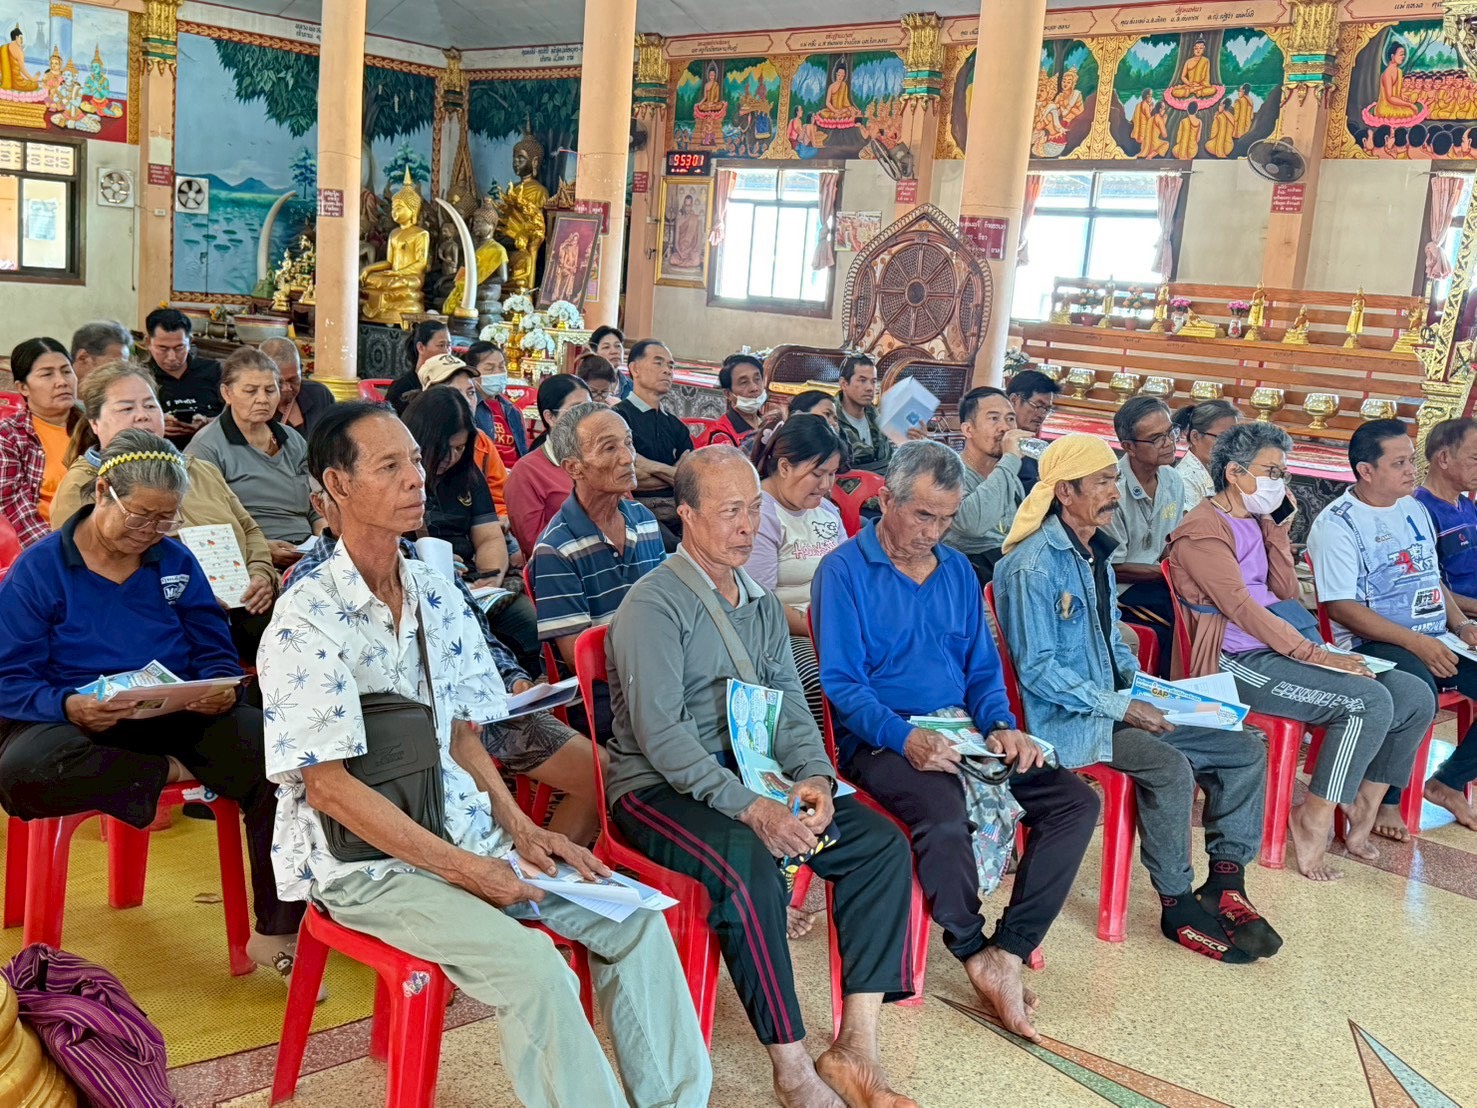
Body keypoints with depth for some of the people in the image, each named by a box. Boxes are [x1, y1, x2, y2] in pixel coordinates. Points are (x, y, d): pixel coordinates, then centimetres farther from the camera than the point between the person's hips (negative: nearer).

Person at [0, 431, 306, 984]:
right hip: (73, 726, -2)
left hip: (178, 719, 3)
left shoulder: (176, 561, 10)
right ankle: (168, 773, -15)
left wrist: (220, 692, -14)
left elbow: (216, 655, 10)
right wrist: (70, 707, -27)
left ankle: (277, 932, -14)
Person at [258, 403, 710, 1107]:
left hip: (465, 830, 7)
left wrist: (518, 829, -2)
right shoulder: (305, 620, -14)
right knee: (535, 969, -26)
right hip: (363, 860, -7)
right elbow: (327, 786, -17)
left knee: (633, 916, -4)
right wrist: (462, 868, -19)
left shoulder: (439, 599, 7)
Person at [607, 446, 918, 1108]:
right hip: (660, 787, -7)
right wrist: (751, 809, -27)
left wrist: (814, 777, -11)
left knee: (882, 842, -10)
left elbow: (789, 706, 10)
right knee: (749, 862, -36)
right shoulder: (654, 605, -10)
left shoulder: (761, 604, 14)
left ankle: (854, 1050, -9)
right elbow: (661, 735, -19)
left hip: (748, 774, 7)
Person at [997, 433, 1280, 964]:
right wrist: (1121, 706, -20)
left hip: (1112, 708, 9)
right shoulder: (1032, 566, -16)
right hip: (1065, 720, -9)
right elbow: (1037, 669, -19)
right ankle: (1177, 906, -12)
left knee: (1244, 749, -1)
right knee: (1169, 766, -31)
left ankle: (1225, 882, 6)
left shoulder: (1097, 553, 14)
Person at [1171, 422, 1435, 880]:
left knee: (1415, 696, -2)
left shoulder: (1256, 522, 18)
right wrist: (1317, 655, -22)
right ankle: (1313, 822, -11)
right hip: (1240, 662, -9)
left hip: (1279, 649, 9)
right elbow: (1240, 607, -19)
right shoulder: (1204, 530, -10)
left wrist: (1279, 529, 7)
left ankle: (1362, 813, 7)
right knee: (1370, 701, -25)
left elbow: (1285, 593, 15)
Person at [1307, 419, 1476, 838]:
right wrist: (1415, 643, -20)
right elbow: (1341, 606, -15)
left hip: (1436, 641, 8)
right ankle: (1384, 799, -15)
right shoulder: (1337, 523, -8)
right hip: (1375, 645, -8)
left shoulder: (1415, 510, 17)